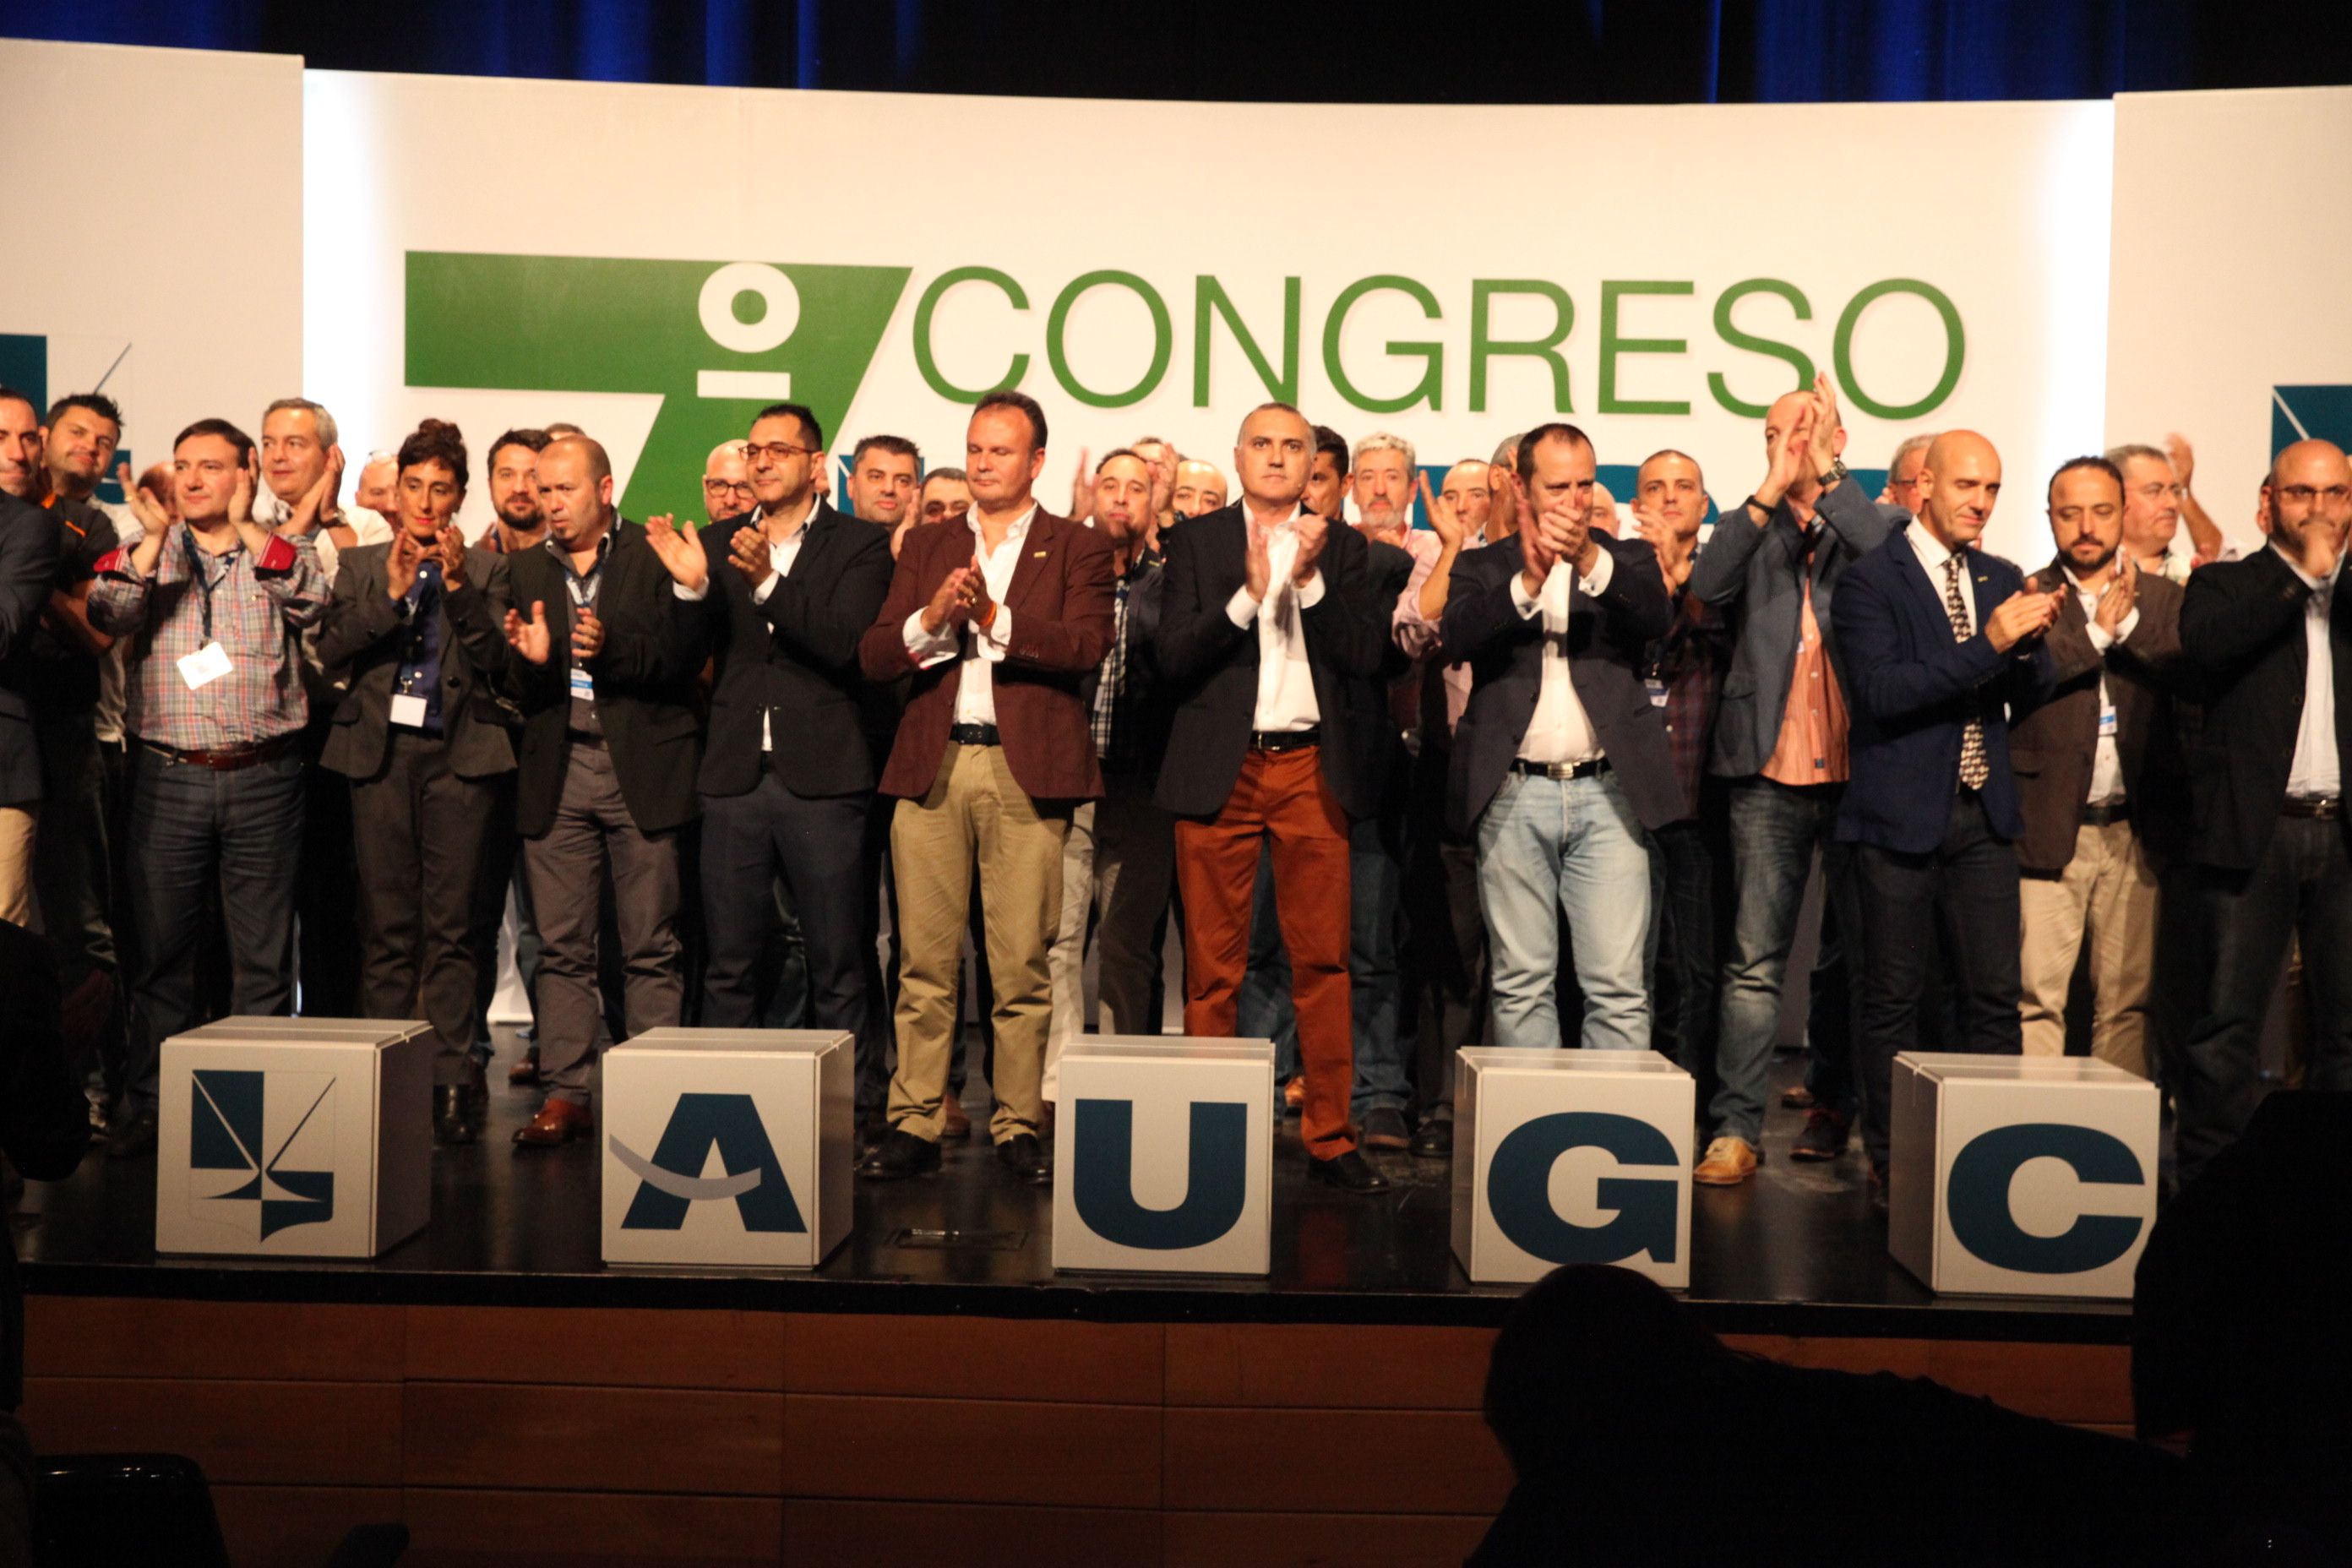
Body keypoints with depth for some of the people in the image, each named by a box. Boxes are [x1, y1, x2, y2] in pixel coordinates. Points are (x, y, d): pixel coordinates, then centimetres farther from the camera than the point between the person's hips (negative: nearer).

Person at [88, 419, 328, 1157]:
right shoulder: (145, 549, 11)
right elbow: (107, 616, -6)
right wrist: (152, 538, -16)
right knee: (160, 949, 5)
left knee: (264, 954, 5)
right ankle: (148, 1105, 15)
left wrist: (246, 526, -15)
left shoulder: (282, 551, 8)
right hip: (168, 776, 1)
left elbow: (313, 600, -12)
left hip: (264, 779, -1)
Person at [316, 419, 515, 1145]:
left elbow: (495, 660, -1)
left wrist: (458, 586, -12)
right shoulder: (360, 566, 14)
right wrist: (390, 592, -10)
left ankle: (452, 1078, 1)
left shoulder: (485, 569, 10)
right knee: (386, 927, 2)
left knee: (450, 927, -2)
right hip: (380, 751, 1)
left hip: (458, 756, -1)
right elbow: (331, 650, 1)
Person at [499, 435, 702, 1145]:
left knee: (650, 947, 0)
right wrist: (530, 660, -12)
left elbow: (685, 657, -7)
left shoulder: (654, 557, 1)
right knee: (561, 947, 5)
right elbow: (517, 692, 10)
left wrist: (613, 650, -21)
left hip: (641, 769, -4)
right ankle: (564, 1094, 11)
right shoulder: (526, 570, 14)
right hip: (556, 770, 4)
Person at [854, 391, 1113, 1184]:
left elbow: (1087, 645, -8)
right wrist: (931, 617, -11)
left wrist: (994, 616, -16)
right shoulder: (926, 545, 17)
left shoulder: (1078, 547, 8)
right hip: (930, 767, 3)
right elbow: (872, 656, 7)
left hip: (1026, 770, -2)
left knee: (1024, 964, 0)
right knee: (924, 960, 3)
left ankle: (1019, 1126, 10)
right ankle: (914, 1125, 10)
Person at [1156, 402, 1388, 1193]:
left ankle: (1330, 1135, 9)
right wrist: (1247, 594, -14)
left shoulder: (1341, 546, 11)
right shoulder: (1196, 540, 8)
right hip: (1220, 771, -1)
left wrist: (1311, 579, -11)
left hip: (1311, 770, 1)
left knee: (1322, 960, 1)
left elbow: (1365, 655, 0)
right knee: (1212, 966, 2)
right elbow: (1173, 655, -2)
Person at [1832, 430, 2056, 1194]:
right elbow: (1881, 689, -17)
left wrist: (2029, 639, -11)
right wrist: (1987, 643, -23)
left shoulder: (2000, 579, 13)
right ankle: (1890, 1159, 13)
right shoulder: (1872, 578, -6)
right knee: (1893, 999, 3)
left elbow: (2033, 693, 10)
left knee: (1994, 995, 4)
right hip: (1901, 814, -5)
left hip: (1983, 815, 5)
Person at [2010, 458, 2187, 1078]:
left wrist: (2127, 620, -14)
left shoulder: (2161, 599, 12)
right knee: (2037, 997, -4)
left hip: (2136, 828, 3)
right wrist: (2098, 629, -12)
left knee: (2128, 999, 7)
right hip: (2050, 827, -2)